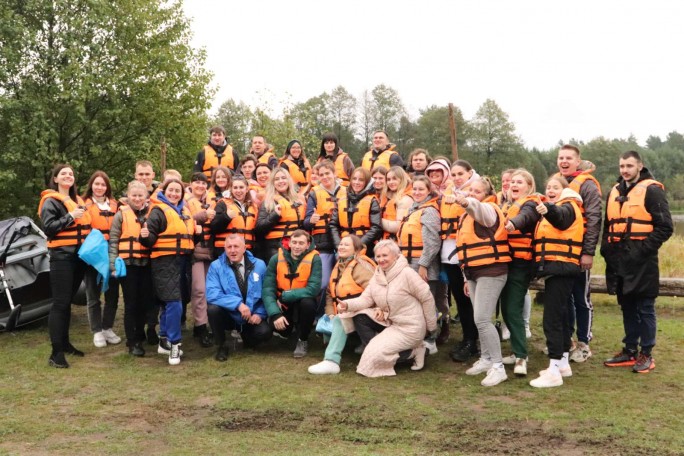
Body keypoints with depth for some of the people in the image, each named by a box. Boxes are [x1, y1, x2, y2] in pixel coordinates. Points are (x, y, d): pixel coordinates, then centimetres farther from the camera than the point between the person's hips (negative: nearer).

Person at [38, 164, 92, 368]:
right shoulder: (51, 201, -4)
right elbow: (48, 227, -16)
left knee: (68, 301, 14)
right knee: (60, 303, -10)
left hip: (79, 256, 7)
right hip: (61, 257, -7)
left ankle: (65, 343, 23)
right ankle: (56, 352, -10)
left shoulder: (77, 200, 19)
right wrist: (70, 217, -20)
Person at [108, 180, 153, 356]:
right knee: (131, 303, 1)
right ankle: (132, 342, 8)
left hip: (147, 264, 3)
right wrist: (113, 265, -9)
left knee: (144, 302, 9)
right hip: (128, 264, -3)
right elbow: (113, 241, -2)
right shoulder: (121, 215, 1)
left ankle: (140, 336, 25)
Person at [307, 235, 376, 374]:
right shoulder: (339, 266, 14)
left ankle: (331, 361, -32)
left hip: (363, 315, -9)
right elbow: (330, 292, 15)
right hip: (345, 316, 9)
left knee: (339, 321, -30)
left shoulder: (361, 266, -11)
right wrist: (330, 313, 1)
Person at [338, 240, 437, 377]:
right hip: (389, 322, 7)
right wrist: (347, 305, -23)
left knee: (375, 353, -17)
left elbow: (427, 299, -13)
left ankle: (413, 352, -1)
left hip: (409, 328, -7)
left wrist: (431, 327, -5)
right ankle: (377, 350, -4)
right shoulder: (377, 275, 2)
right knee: (359, 317, -11)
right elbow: (365, 299, -3)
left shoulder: (407, 273, -19)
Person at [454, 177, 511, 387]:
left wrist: (467, 202, -59)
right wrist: (468, 276, 22)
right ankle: (486, 359, 24)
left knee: (482, 319, -14)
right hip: (474, 271, 9)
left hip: (491, 271, -9)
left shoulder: (488, 210, -9)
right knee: (479, 319, 12)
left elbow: (479, 209, -36)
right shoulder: (468, 215, 18)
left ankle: (498, 367, -8)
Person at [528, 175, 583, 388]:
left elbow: (559, 216, -32)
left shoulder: (567, 206, -8)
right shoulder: (554, 209, 24)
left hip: (561, 268, -10)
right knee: (560, 316, 14)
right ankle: (563, 363, 24)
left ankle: (554, 370, -12)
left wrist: (548, 209, -54)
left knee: (552, 318, -12)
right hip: (554, 268, 10)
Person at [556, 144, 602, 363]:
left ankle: (583, 344, 13)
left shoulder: (587, 185, -8)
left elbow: (594, 220, -13)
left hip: (578, 251, -6)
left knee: (581, 299, 4)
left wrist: (589, 252, -18)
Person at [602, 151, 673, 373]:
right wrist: (606, 247, 10)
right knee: (627, 307, 13)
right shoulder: (615, 192, 15)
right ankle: (630, 351, 22)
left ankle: (646, 354, 10)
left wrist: (644, 249, -17)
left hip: (641, 261, -6)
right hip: (618, 260, 6)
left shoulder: (652, 190, -6)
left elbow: (665, 227, -10)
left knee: (645, 309, 1)